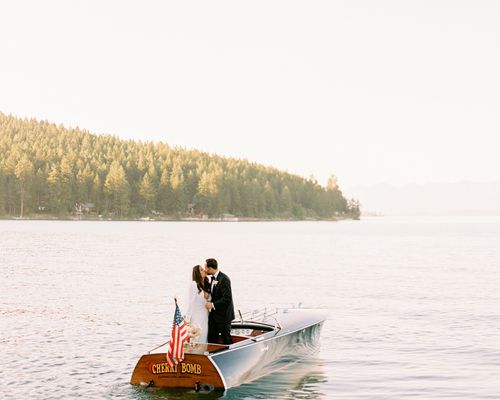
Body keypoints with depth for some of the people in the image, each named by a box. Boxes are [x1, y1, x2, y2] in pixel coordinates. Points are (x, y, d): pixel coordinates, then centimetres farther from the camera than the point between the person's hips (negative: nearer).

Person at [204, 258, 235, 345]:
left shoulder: (224, 279, -19)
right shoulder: (212, 278, 10)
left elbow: (227, 298, -24)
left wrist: (213, 305, -21)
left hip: (223, 315, -9)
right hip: (214, 314, 9)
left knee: (226, 339, 1)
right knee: (211, 339, 9)